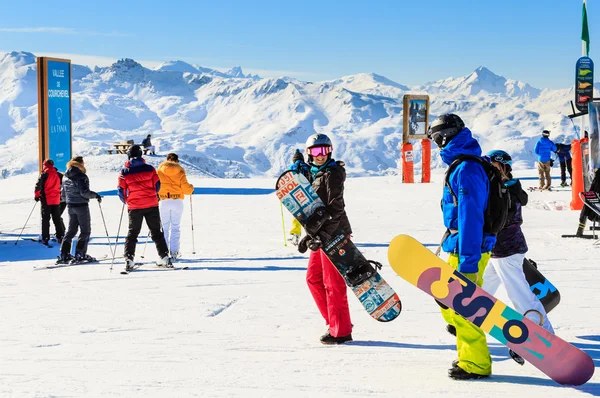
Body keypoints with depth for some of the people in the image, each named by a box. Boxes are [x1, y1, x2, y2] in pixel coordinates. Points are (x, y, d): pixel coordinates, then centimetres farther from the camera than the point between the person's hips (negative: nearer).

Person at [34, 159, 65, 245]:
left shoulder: (44, 175, -9)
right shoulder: (58, 175, 5)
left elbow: (38, 185, -16)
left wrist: (37, 195, -4)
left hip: (46, 200, -4)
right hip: (56, 200, 4)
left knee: (45, 219, 2)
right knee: (57, 219, 12)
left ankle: (45, 238, -1)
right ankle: (60, 236, 11)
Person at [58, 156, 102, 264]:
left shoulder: (65, 177, 7)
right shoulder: (81, 176, -17)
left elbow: (63, 192, 13)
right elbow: (84, 192, -22)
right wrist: (95, 195, -8)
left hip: (70, 206, 7)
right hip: (81, 205, -7)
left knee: (71, 230, 15)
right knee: (85, 230, 3)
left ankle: (64, 255, 10)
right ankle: (80, 254, -2)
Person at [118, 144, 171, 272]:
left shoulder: (124, 172, -3)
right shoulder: (150, 169, -2)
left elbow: (121, 191, -1)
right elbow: (157, 186, 3)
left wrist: (126, 201, 18)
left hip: (134, 207, 0)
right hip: (151, 205, 0)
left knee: (132, 233, 10)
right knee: (156, 232, 11)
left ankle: (129, 260, 0)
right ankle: (164, 257, 8)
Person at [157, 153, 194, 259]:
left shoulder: (159, 170, 2)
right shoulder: (180, 171, 0)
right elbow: (186, 189, -3)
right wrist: (191, 188, 19)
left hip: (164, 202, 1)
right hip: (177, 201, 0)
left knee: (165, 227, 8)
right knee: (175, 227, 5)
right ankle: (174, 252, -1)